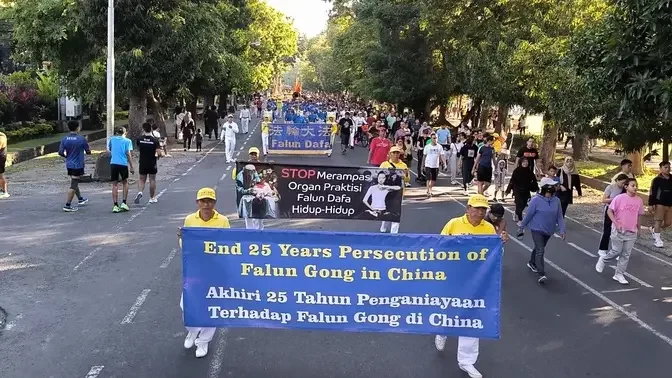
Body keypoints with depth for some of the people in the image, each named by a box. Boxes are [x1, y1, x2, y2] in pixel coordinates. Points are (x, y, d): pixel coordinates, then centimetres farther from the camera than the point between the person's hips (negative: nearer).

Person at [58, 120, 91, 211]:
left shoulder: (64, 139, -1)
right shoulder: (82, 139, -13)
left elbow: (60, 152, -3)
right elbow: (88, 152, -5)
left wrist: (67, 156, 16)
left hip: (69, 165, 6)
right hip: (78, 165, -6)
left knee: (75, 182, 23)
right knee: (73, 185, -3)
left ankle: (80, 199, 41)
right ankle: (67, 206, -4)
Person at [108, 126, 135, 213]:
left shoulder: (112, 139, 12)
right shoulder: (127, 141, 3)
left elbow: (109, 149, 29)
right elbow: (128, 154, -5)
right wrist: (131, 167, -3)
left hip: (113, 163, 2)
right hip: (123, 164, -2)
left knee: (115, 184, 6)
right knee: (125, 183, 16)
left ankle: (116, 206, 2)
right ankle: (124, 203, 9)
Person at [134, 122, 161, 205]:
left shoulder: (139, 139, -4)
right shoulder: (155, 140, -13)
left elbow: (138, 149, 12)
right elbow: (159, 153, -19)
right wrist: (158, 156, 3)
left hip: (142, 163, 2)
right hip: (152, 163, -2)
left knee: (142, 179, 12)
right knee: (152, 180, 10)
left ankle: (140, 192, -15)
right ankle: (152, 198, 17)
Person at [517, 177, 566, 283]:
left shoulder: (556, 200, -5)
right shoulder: (536, 200, -18)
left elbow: (559, 217, -1)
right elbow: (529, 214, -10)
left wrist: (562, 230, -8)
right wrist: (522, 226, -1)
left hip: (549, 231, 5)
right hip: (537, 229, -5)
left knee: (539, 248, 22)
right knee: (540, 251, -12)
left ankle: (532, 263, 45)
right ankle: (541, 274, -12)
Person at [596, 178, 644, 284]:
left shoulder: (639, 200, 1)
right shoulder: (619, 198, -12)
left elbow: (638, 215, 13)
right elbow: (609, 211, -11)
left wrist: (638, 228, 16)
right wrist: (616, 223, -20)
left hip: (632, 232, 4)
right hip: (619, 230, -4)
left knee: (626, 255, 6)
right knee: (616, 251, 2)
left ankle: (619, 274, 16)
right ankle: (602, 260, 30)